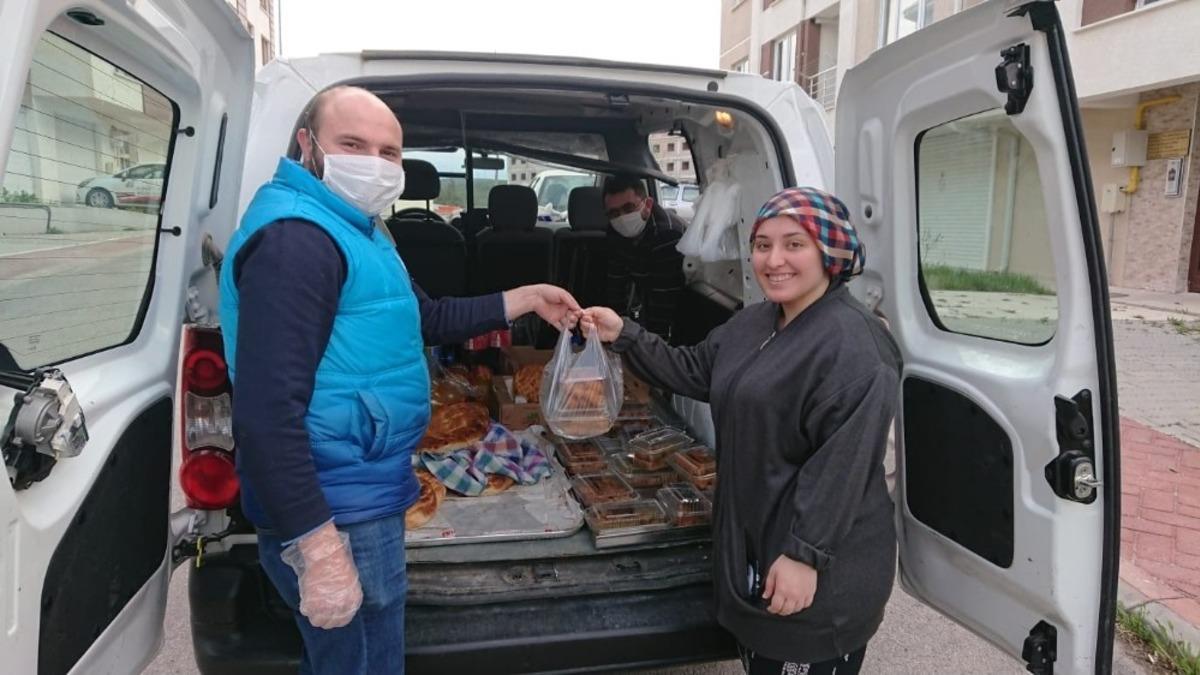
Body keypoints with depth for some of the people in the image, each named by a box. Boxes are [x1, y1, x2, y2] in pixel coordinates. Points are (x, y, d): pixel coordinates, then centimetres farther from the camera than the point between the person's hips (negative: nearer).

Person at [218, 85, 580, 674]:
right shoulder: (294, 238, -21)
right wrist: (316, 545, -28)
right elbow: (268, 409, -28)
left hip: (359, 498, 10)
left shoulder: (351, 229, 14)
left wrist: (525, 300, 23)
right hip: (336, 514, -10)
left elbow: (427, 318, 24)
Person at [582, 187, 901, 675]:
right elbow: (692, 370, 12)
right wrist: (624, 335, 2)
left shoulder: (852, 344, -23)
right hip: (753, 548, 9)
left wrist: (805, 555, -26)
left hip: (822, 573, -9)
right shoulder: (754, 322, 8)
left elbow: (843, 464, -27)